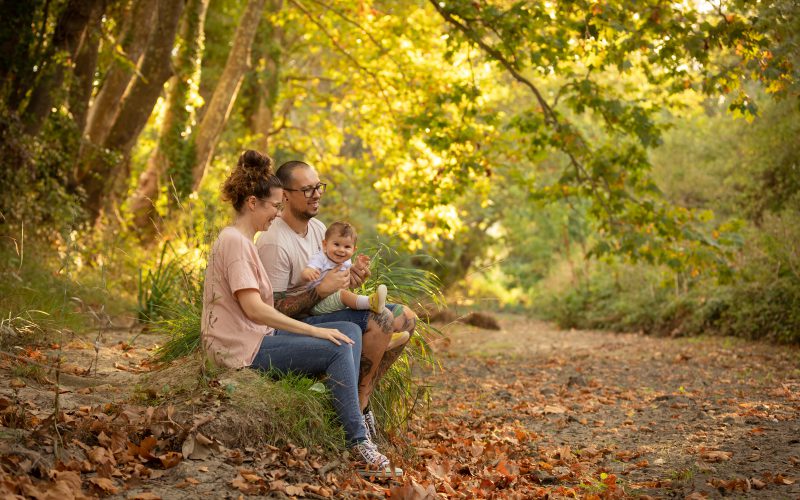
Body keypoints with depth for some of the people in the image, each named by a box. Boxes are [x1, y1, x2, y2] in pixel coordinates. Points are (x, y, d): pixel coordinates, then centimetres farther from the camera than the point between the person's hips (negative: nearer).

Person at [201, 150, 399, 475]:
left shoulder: (242, 240, 19)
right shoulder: (234, 241, -14)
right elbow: (253, 308, -22)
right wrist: (314, 331, -21)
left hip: (258, 335, 10)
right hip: (241, 346, -10)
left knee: (350, 332, 1)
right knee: (338, 349, -20)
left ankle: (351, 412, -6)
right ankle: (358, 442, -15)